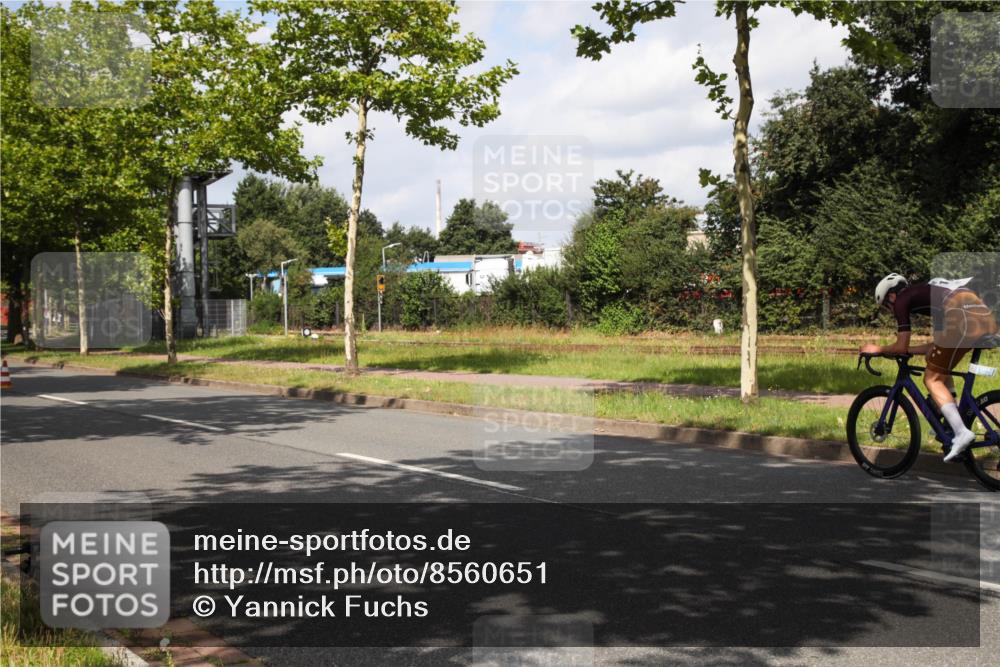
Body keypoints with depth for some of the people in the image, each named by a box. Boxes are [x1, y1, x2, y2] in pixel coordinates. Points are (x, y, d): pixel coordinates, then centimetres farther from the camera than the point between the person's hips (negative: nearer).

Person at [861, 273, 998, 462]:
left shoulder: (902, 300, 11)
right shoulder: (927, 292, 34)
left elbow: (901, 347, 9)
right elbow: (938, 346, 34)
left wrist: (878, 349, 26)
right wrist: (907, 349, 40)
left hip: (964, 318, -8)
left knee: (932, 379, 4)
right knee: (938, 364, 27)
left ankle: (962, 432, -11)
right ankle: (951, 421, 22)